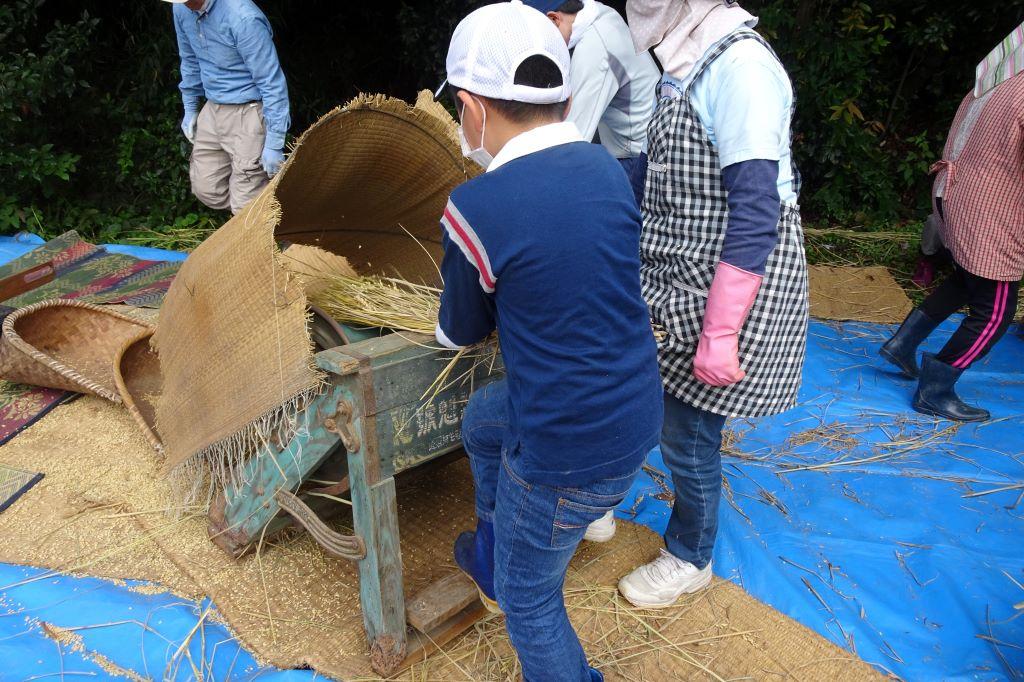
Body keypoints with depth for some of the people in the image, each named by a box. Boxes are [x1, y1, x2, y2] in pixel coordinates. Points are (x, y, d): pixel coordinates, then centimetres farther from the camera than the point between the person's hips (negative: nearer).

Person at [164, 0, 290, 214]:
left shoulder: (242, 18, -25)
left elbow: (271, 81, -22)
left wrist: (274, 143, -21)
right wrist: (190, 107, 21)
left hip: (247, 114, -7)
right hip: (212, 109, 8)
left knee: (246, 205, -7)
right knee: (206, 189, 11)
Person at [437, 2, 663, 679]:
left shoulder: (477, 209, -23)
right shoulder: (607, 168, -3)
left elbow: (463, 332, -4)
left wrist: (449, 322, 18)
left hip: (568, 454, -7)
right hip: (636, 412, 8)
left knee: (530, 599, 17)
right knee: (482, 420, 30)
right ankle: (493, 556, 52)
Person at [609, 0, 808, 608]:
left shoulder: (740, 65, -20)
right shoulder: (689, 63, 7)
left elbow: (755, 216, -24)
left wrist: (719, 335, -23)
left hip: (726, 292, -7)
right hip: (681, 283, 8)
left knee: (689, 436, 9)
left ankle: (691, 560, 33)